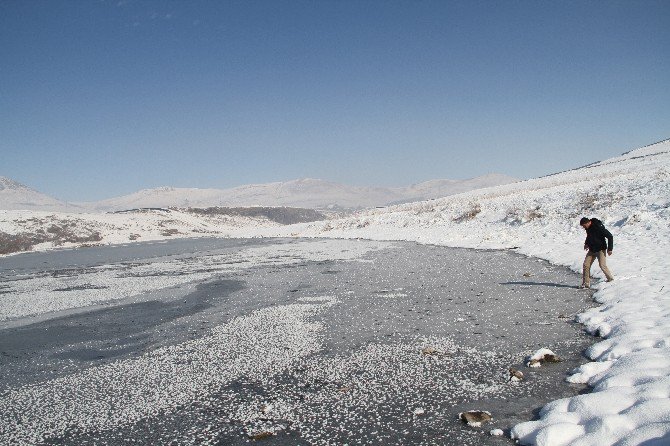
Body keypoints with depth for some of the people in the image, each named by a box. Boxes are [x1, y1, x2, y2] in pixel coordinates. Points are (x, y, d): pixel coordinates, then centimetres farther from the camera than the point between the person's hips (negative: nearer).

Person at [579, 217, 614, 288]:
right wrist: (586, 243, 13)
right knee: (586, 265, -1)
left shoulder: (598, 227, -22)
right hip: (592, 250, 7)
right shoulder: (588, 228, 1)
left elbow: (610, 236, -19)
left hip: (601, 249, -7)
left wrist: (610, 248, -19)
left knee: (602, 265, -14)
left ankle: (611, 280, 6)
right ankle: (586, 283, 4)